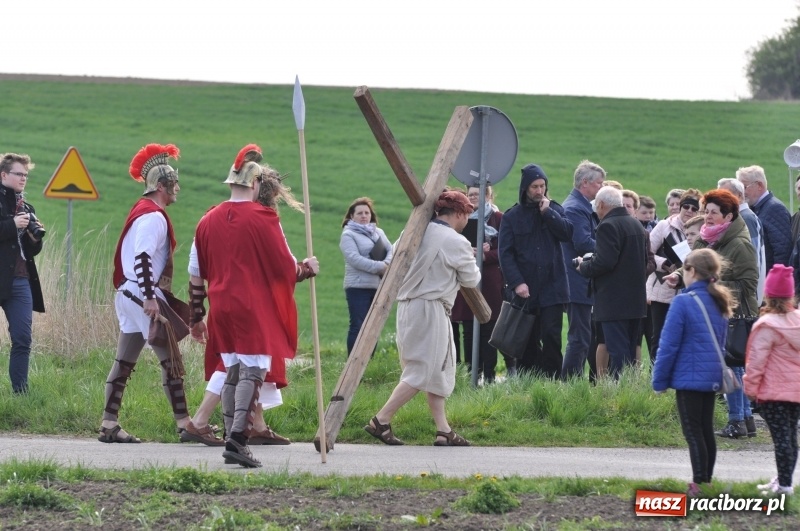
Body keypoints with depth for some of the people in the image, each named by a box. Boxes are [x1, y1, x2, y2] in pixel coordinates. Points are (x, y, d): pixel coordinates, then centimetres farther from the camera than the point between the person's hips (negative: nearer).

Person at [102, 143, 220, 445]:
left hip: (129, 293, 10)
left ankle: (109, 425, 9)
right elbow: (143, 258, -23)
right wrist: (150, 298, -27)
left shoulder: (142, 211, 18)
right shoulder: (154, 217, -14)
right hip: (143, 295, -10)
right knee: (170, 360, -10)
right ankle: (185, 424, -12)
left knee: (125, 362, 9)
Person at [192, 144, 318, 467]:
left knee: (232, 373, 13)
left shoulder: (209, 221, 7)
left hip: (221, 309, 6)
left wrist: (196, 317, 21)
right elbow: (285, 267, -5)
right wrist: (307, 269, 17)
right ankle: (238, 438, -21)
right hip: (256, 311, -6)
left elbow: (197, 273, 12)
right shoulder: (263, 219, -9)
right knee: (253, 372, -7)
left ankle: (232, 439, 11)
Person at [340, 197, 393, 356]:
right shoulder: (348, 235, -3)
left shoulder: (378, 233, 19)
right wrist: (380, 267, -19)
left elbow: (391, 250, 10)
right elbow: (355, 259, -16)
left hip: (378, 286, 7)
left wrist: (387, 264, -13)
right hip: (359, 287, -7)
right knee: (358, 327, -11)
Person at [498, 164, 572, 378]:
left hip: (552, 288, 0)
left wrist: (547, 212, -10)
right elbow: (506, 253, -3)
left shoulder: (554, 210, 10)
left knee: (551, 336, -10)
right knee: (528, 341, 5)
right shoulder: (512, 216, 5)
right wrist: (516, 283, -14)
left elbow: (568, 232, -7)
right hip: (525, 290, 0)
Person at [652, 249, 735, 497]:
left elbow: (669, 345, -13)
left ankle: (699, 484, -6)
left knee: (693, 432, -3)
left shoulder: (683, 302, -15)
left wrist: (659, 381, -6)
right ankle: (707, 480, 20)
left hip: (688, 378, -7)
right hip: (713, 378, 7)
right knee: (706, 430, 15)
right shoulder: (719, 304, 8)